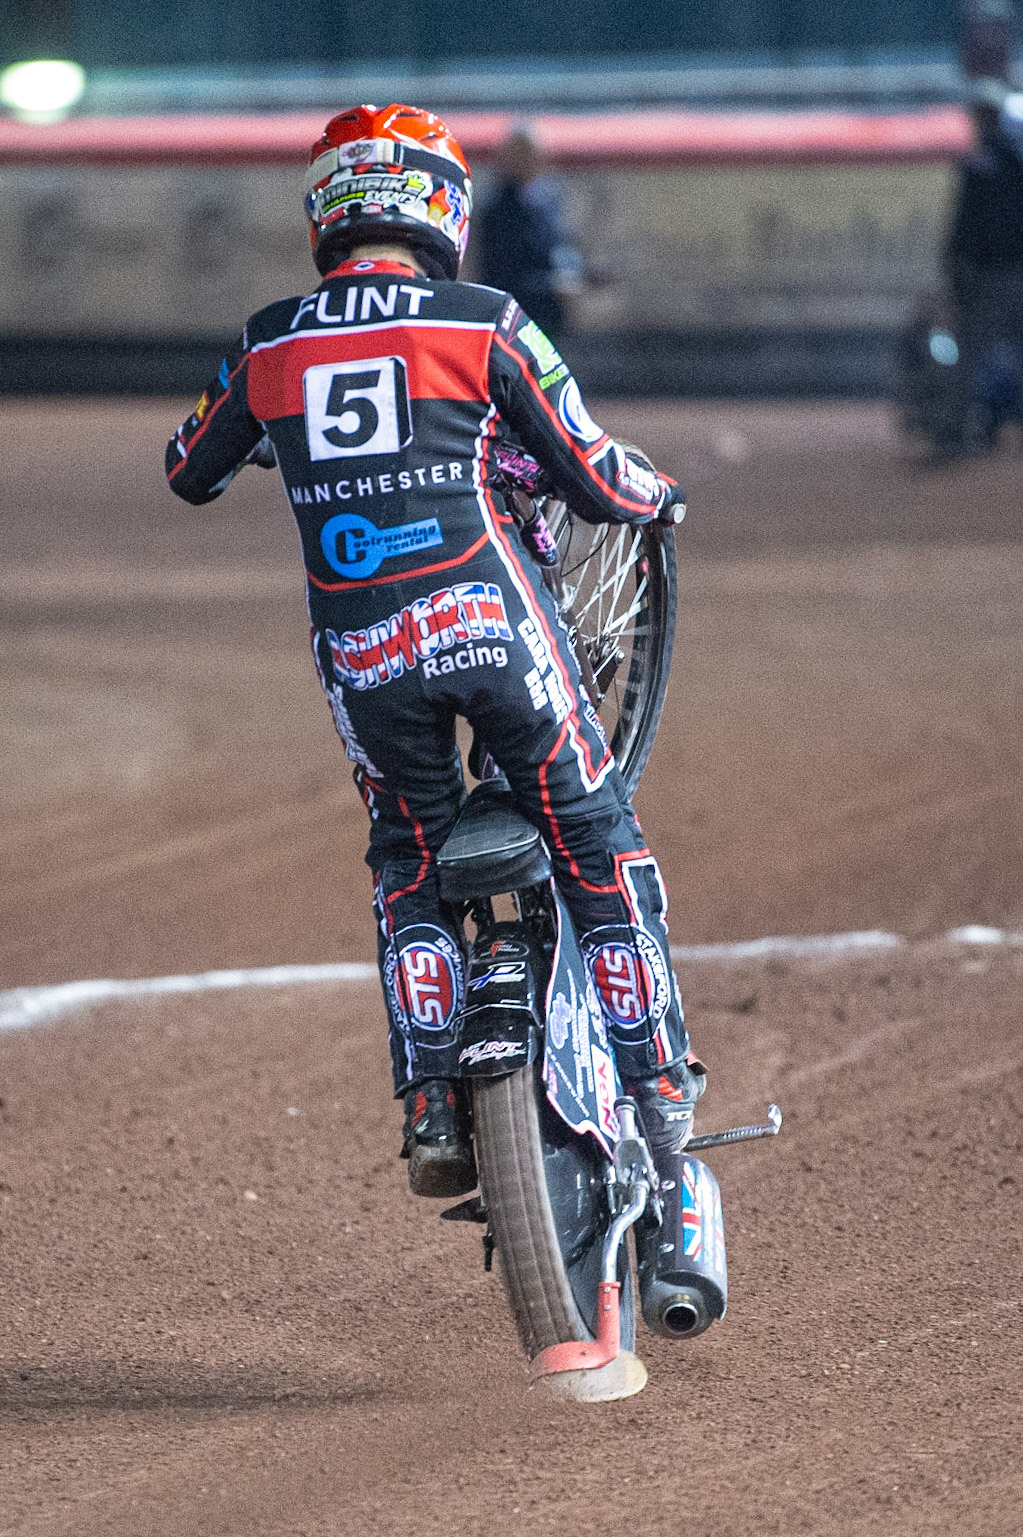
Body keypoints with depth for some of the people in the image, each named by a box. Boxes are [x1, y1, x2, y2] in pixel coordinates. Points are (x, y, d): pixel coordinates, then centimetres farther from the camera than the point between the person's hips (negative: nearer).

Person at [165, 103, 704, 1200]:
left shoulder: (270, 343, 7)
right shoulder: (483, 325, -3)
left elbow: (190, 474, 24)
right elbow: (596, 482, 1)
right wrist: (659, 494, 23)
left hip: (358, 648, 3)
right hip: (488, 616, -3)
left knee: (411, 871, 19)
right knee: (597, 845, 11)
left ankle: (431, 1109, 8)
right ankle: (658, 1084, 9)